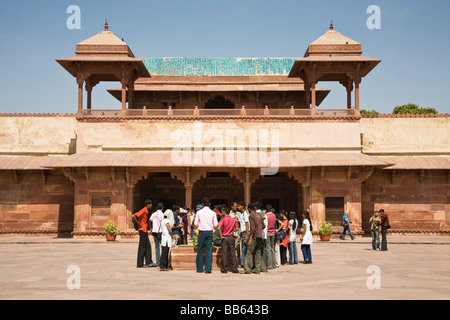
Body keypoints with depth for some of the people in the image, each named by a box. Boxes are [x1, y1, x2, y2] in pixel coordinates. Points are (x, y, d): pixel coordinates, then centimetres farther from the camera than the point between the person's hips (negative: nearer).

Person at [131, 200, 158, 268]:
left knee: (148, 246, 9)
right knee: (142, 247, -5)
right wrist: (140, 224, -18)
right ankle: (140, 264, 1)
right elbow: (133, 216, -24)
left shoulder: (146, 212, 15)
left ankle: (149, 262, 12)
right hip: (143, 231, -10)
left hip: (145, 231, 10)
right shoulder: (143, 211, -14)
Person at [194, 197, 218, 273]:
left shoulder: (199, 212, -4)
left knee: (200, 250, 9)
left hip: (201, 232, 0)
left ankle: (199, 268, 12)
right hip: (209, 232, 0)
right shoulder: (212, 213, -2)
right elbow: (215, 224, -1)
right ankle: (208, 268, -2)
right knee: (209, 250, 3)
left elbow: (196, 223, -1)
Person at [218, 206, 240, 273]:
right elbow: (237, 228, 1)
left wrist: (221, 236, -12)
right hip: (231, 237, 3)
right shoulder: (233, 219, 3)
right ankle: (235, 269, 5)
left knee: (224, 253, 4)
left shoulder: (223, 220, -9)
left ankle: (225, 269, 5)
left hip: (224, 237, -3)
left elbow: (219, 228, -21)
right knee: (233, 253, 7)